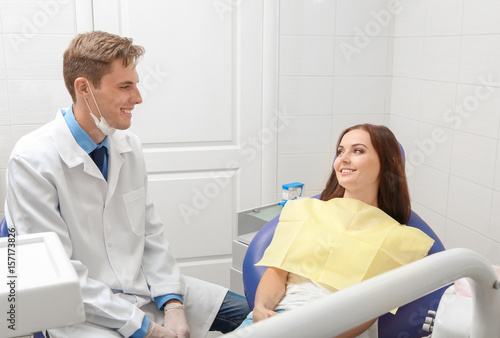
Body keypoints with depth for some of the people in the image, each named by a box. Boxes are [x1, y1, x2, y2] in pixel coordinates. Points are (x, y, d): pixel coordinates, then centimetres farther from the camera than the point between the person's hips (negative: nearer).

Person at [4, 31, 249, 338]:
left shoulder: (129, 145, 1)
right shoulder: (32, 161, -18)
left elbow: (151, 233, 6)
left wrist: (172, 304, -6)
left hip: (142, 286, 6)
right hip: (83, 311, -6)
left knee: (242, 311, 3)